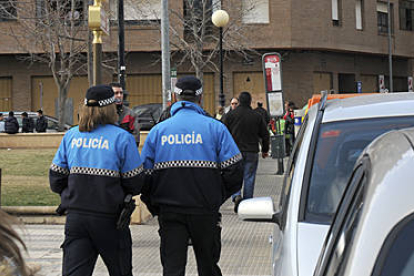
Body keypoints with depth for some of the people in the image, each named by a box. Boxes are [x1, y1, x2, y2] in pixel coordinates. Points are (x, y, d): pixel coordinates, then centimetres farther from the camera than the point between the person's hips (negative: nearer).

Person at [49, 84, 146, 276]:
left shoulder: (71, 135, 5)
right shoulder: (122, 138, -6)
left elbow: (56, 178, 7)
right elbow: (135, 184, -6)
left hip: (75, 216, 3)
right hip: (109, 217, -3)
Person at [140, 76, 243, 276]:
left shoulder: (157, 131, 3)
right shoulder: (215, 128, -2)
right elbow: (234, 172, -7)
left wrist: (155, 207, 12)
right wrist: (217, 198, 7)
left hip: (169, 212, 1)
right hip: (205, 211, -1)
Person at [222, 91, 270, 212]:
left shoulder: (230, 115, 0)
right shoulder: (257, 116, 4)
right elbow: (265, 135, 9)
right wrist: (265, 150, 21)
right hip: (251, 152, 1)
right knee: (249, 177, 6)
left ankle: (237, 196, -16)